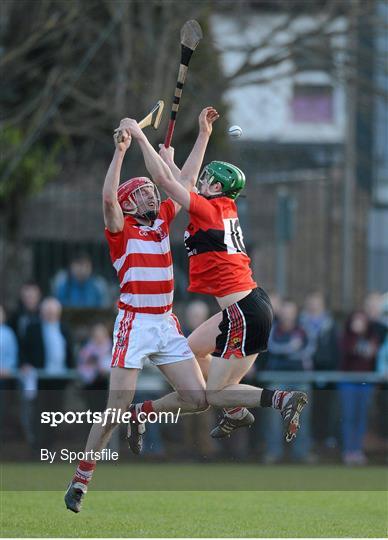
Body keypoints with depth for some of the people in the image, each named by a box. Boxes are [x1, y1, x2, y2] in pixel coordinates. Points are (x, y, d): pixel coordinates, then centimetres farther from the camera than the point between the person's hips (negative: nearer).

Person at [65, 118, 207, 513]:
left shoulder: (163, 220, 14)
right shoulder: (121, 228, -3)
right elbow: (108, 197, -21)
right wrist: (121, 150, -24)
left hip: (167, 325, 6)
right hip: (134, 325, -6)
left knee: (196, 398, -4)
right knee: (115, 409, -10)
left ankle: (142, 414, 21)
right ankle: (80, 481, 0)